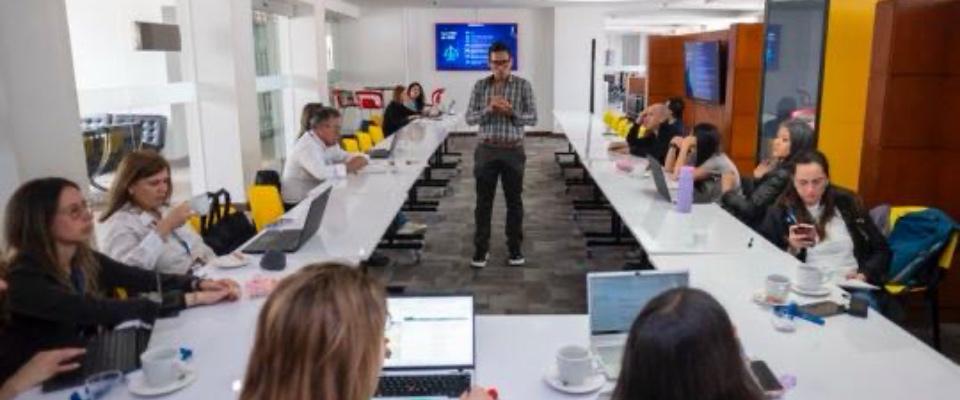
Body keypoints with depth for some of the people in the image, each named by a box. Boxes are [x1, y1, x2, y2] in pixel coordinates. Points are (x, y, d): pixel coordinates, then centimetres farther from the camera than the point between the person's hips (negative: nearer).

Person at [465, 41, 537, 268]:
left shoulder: (523, 85, -1)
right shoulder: (480, 86, 3)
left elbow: (532, 118, -3)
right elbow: (469, 118, 0)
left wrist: (511, 112, -20)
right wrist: (488, 109, -18)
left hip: (513, 150, -1)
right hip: (486, 150, 1)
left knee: (514, 201, 7)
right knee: (483, 201, 5)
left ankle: (515, 248, 20)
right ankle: (481, 249, 16)